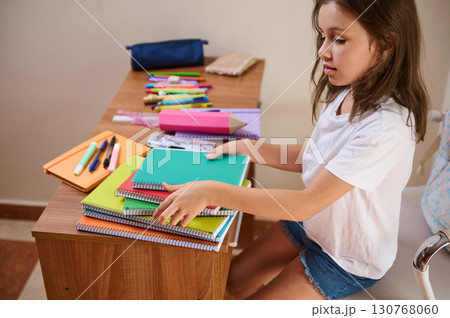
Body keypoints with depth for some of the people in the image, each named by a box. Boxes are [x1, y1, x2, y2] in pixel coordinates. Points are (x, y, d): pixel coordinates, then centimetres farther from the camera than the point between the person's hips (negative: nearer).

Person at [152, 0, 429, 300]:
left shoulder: (387, 128, -35)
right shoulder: (345, 95, -7)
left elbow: (307, 203, -36)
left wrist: (212, 192, -39)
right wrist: (244, 148, -2)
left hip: (349, 256, -7)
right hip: (313, 221, 8)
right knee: (235, 280, 13)